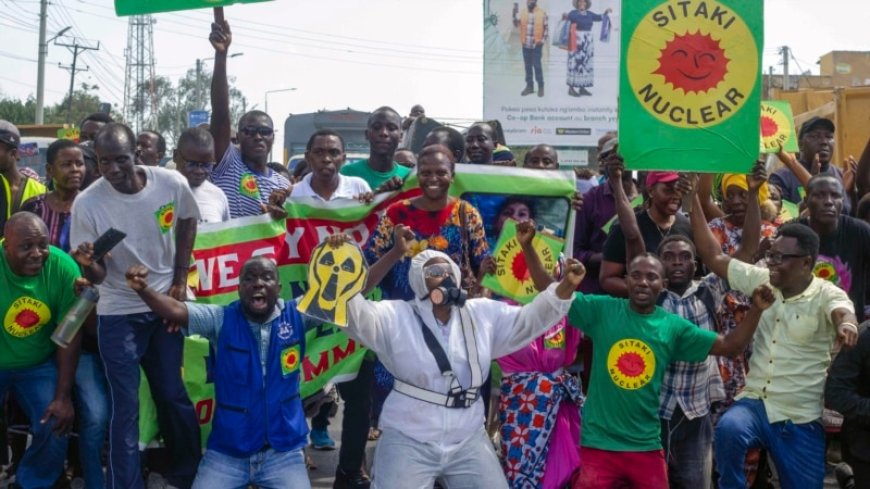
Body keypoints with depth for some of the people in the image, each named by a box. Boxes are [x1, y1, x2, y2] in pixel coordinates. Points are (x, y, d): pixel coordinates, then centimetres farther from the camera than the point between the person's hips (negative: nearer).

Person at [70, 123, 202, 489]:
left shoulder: (172, 184, -15)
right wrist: (88, 264, -38)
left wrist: (180, 280, 2)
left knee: (173, 394, 11)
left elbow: (187, 222, 7)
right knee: (125, 406, -2)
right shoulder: (87, 204, -20)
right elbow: (96, 277, -14)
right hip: (118, 314, -2)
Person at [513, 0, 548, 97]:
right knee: (527, 66, 8)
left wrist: (543, 40, -7)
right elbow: (516, 24, -5)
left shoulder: (542, 13, -4)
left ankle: (540, 87, 4)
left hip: (537, 44, -4)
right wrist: (515, 13, -17)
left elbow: (546, 28, 1)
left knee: (537, 65, -6)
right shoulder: (522, 12, 4)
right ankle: (529, 86, 17)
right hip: (525, 44, 4)